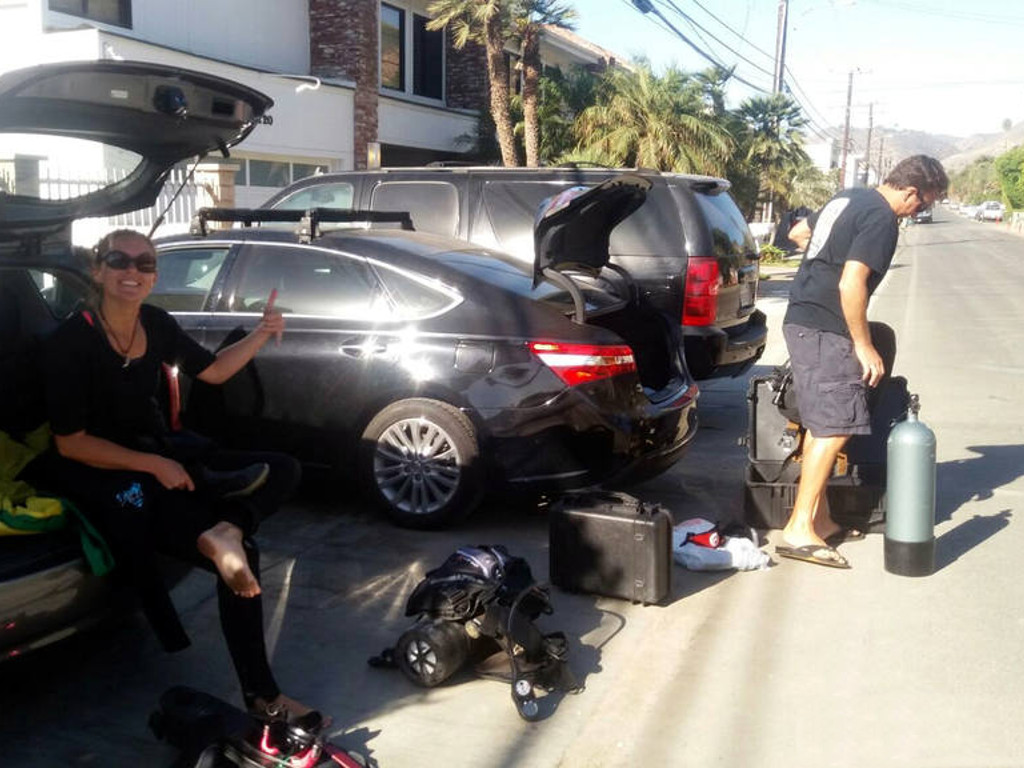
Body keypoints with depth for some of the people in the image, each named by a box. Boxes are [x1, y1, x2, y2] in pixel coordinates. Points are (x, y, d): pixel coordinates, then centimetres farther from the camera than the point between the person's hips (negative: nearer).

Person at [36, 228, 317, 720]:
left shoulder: (156, 324, 2)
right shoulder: (69, 342, -17)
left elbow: (213, 371, 15)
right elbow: (69, 443, -17)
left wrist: (262, 334, 0)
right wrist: (153, 466, -22)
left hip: (161, 456, 8)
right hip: (101, 478, -8)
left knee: (283, 469, -4)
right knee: (241, 553, -23)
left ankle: (224, 531, -31)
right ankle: (262, 697, -18)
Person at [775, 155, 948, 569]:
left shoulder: (848, 198, 16)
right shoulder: (882, 219, -13)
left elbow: (797, 233, 29)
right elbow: (851, 284, -22)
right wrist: (864, 346, -16)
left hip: (801, 319, 10)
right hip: (824, 329, -10)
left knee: (821, 424, 13)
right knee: (835, 427, -10)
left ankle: (820, 520, 20)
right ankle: (800, 530, -11)